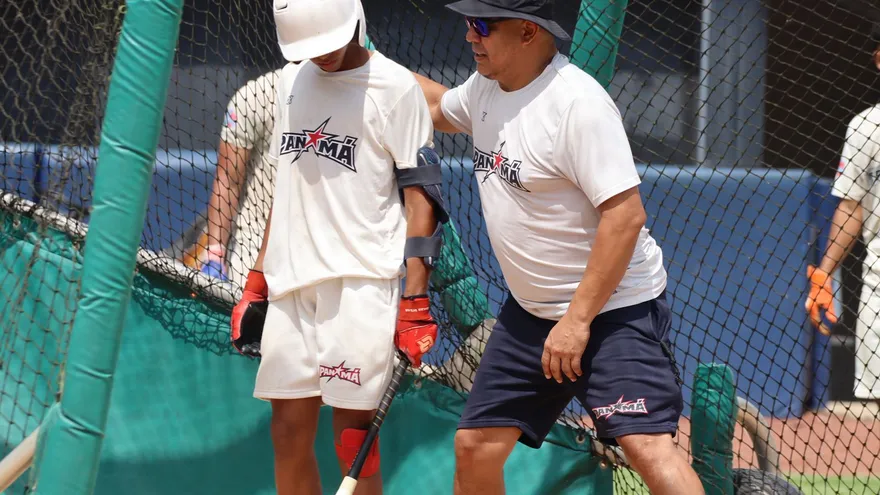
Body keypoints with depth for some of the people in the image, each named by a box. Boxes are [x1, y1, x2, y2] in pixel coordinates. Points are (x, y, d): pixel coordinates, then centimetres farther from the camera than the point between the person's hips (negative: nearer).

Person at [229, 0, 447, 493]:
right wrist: (258, 280, 18)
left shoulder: (395, 86, -4)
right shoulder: (293, 81, 15)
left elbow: (420, 196, -6)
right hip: (291, 285, 6)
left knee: (354, 440, -7)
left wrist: (415, 303, -13)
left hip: (363, 282, -6)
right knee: (289, 432, 4)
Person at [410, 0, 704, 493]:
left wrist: (578, 321, -25)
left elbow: (625, 216, -26)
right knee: (475, 446, 8)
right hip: (529, 310, 9)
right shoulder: (486, 87, 4)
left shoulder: (577, 102, -22)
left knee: (648, 444, -22)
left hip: (613, 304, -9)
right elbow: (441, 108, 30)